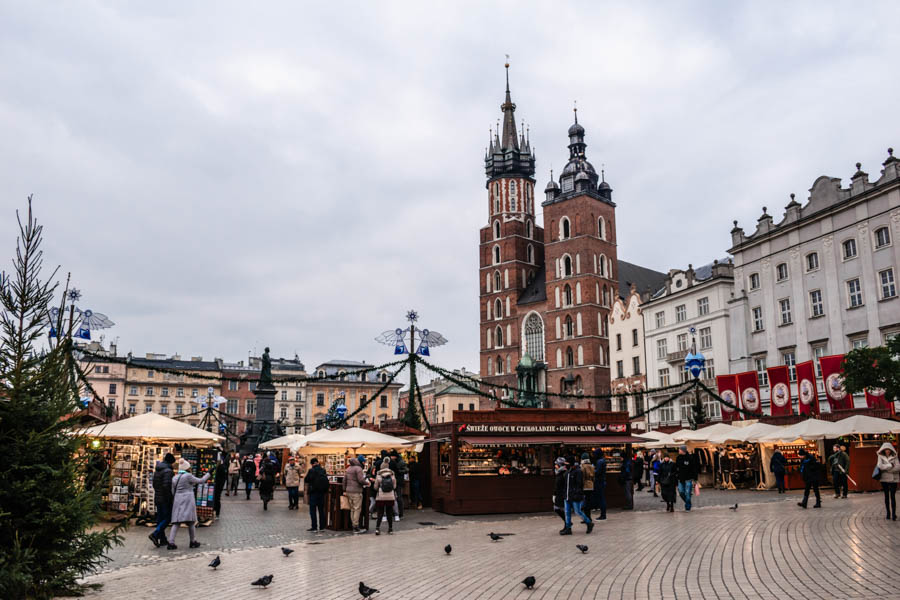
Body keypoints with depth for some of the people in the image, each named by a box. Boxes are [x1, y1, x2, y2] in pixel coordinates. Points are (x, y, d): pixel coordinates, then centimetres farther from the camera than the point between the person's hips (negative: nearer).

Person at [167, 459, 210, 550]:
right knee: (190, 522, 4)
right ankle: (193, 541, 11)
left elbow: (173, 492, 11)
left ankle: (171, 543, -8)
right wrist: (209, 474, 12)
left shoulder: (174, 478, 10)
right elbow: (200, 481, 0)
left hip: (177, 501, 5)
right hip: (188, 500, -5)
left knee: (176, 522, 3)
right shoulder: (188, 476, -8)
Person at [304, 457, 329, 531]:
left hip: (313, 492, -5)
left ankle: (314, 527, 1)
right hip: (322, 492, 5)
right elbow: (326, 481, 5)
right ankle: (322, 527, 14)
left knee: (313, 510, 3)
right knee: (321, 510, 12)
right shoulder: (323, 470, 0)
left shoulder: (311, 470, -13)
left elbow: (306, 480, -7)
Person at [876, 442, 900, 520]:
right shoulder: (881, 457, 4)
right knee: (886, 496, 9)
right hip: (884, 479, 1)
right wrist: (890, 465, -12)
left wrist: (886, 468, -13)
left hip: (893, 479, -1)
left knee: (892, 496, -7)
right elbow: (880, 466, -11)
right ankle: (887, 514, 15)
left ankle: (893, 514, -5)